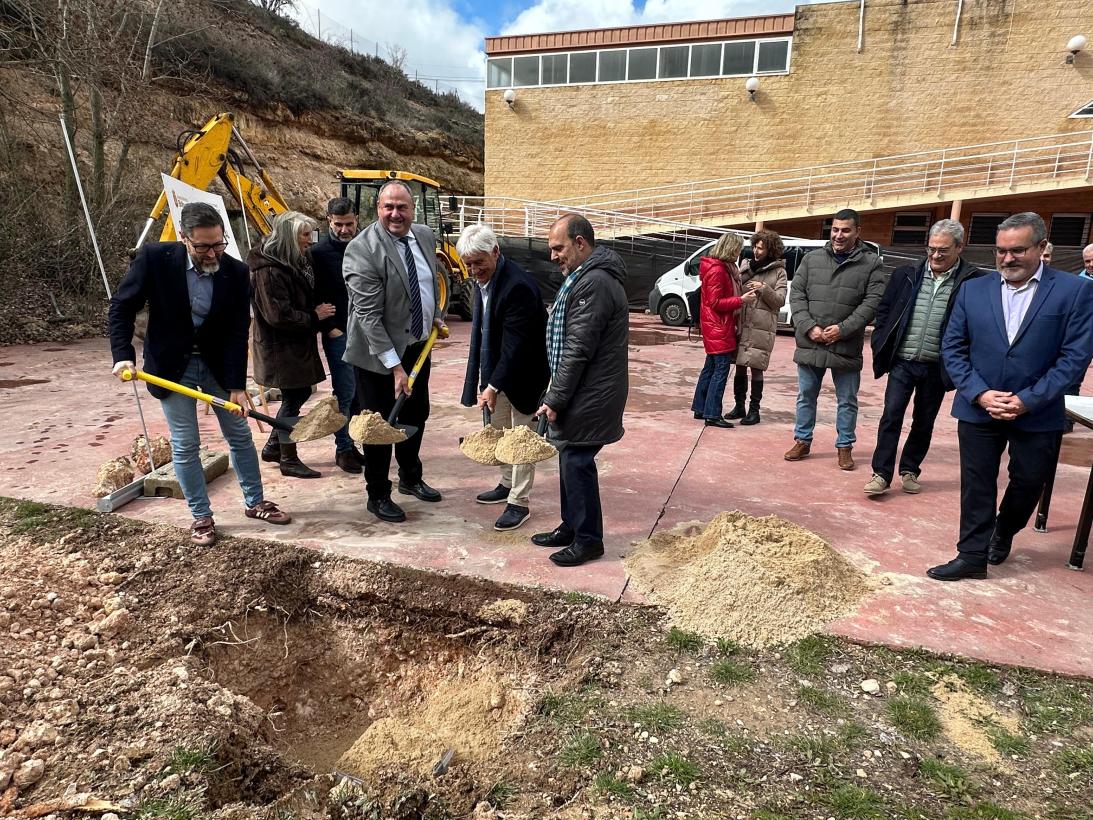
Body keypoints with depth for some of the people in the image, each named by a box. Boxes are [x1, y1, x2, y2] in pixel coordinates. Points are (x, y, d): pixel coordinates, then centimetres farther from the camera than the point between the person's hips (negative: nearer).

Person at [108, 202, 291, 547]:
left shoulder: (236, 272, -13)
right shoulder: (153, 259, -17)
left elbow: (238, 333, -14)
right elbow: (122, 307, -8)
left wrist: (237, 385, -18)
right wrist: (123, 354, -19)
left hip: (218, 363, 2)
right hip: (171, 365, -2)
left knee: (240, 435, 10)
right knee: (185, 446, 2)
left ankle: (255, 502, 26)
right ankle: (201, 517, 16)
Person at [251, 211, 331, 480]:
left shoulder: (296, 262, 9)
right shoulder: (269, 271, -20)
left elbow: (306, 297, 22)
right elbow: (279, 315, -24)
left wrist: (319, 311, 3)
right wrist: (314, 316, -16)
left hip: (297, 342, 10)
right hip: (281, 346, -10)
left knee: (300, 393, 17)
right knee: (292, 399, -1)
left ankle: (272, 446, 32)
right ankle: (288, 460, 13)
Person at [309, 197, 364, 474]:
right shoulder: (318, 252, -4)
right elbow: (314, 295, -5)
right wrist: (330, 328, -10)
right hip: (338, 333, -4)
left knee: (360, 391, 8)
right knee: (345, 392, -3)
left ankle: (354, 443, 20)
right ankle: (343, 448, 9)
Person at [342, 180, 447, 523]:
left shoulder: (426, 236, 1)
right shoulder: (362, 249, -21)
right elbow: (369, 314, -25)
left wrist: (437, 316, 11)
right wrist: (395, 366, -27)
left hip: (418, 346, 7)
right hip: (378, 353, -7)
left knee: (416, 415, 21)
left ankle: (410, 478, 43)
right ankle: (378, 496, 24)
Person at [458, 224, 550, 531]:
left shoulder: (518, 286, -27)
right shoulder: (483, 280, 1)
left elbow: (515, 344, -28)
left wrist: (494, 385, -27)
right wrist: (485, 379, 10)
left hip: (523, 374, -9)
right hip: (496, 370, 9)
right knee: (500, 432, 20)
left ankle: (520, 502, 13)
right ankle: (508, 484, 38)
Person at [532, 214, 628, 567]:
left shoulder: (593, 283, -19)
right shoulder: (589, 277, 16)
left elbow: (577, 350, -22)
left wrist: (555, 399, -16)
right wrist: (558, 396, 18)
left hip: (589, 396, -10)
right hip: (584, 392, 10)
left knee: (577, 462, -2)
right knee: (571, 459, 16)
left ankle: (588, 539, 12)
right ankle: (571, 527, 30)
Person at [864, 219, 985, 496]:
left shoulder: (974, 281, -6)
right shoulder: (905, 274, 2)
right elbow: (884, 311, 8)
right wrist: (880, 346, 1)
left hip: (937, 367, -1)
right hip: (902, 361, 1)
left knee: (924, 423, 12)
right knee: (891, 416, -4)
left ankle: (910, 470, 27)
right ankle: (882, 474, 2)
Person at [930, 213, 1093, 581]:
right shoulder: (972, 290, 2)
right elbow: (952, 348, 1)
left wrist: (1027, 400, -16)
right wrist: (979, 393, -11)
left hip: (1037, 414, -1)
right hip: (978, 409, 1)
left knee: (1028, 482, 15)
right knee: (976, 486, 4)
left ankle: (1003, 533, 42)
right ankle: (972, 556, 15)